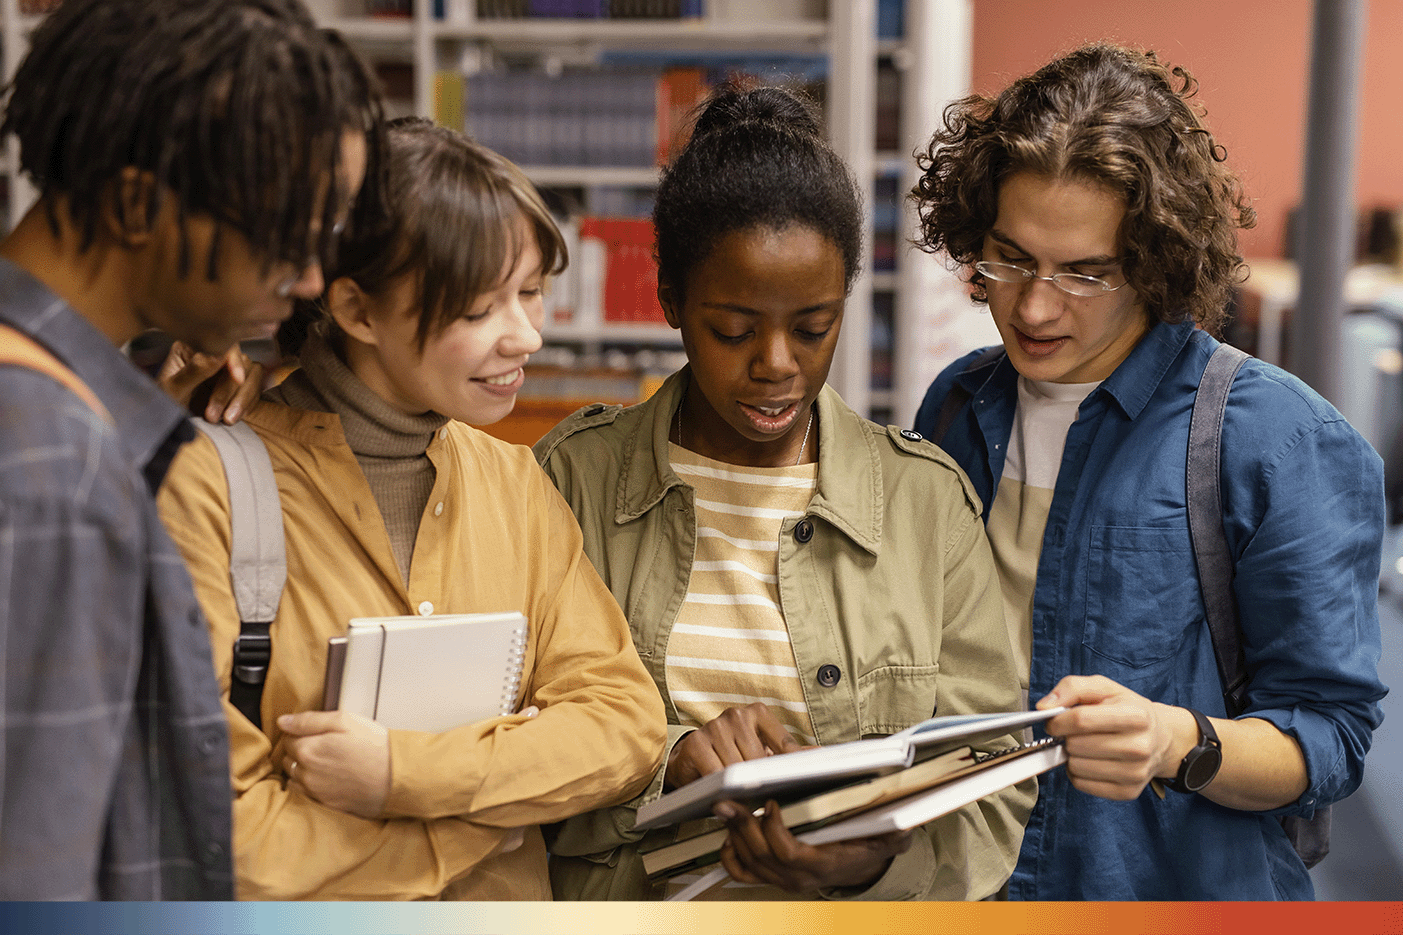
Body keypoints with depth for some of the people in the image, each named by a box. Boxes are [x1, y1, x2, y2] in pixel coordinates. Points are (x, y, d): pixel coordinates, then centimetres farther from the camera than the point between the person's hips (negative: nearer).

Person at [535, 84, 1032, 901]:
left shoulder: (926, 498, 3)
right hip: (620, 905, 1)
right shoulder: (575, 477, 2)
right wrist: (657, 762, -16)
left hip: (859, 912, 0)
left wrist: (872, 861, -15)